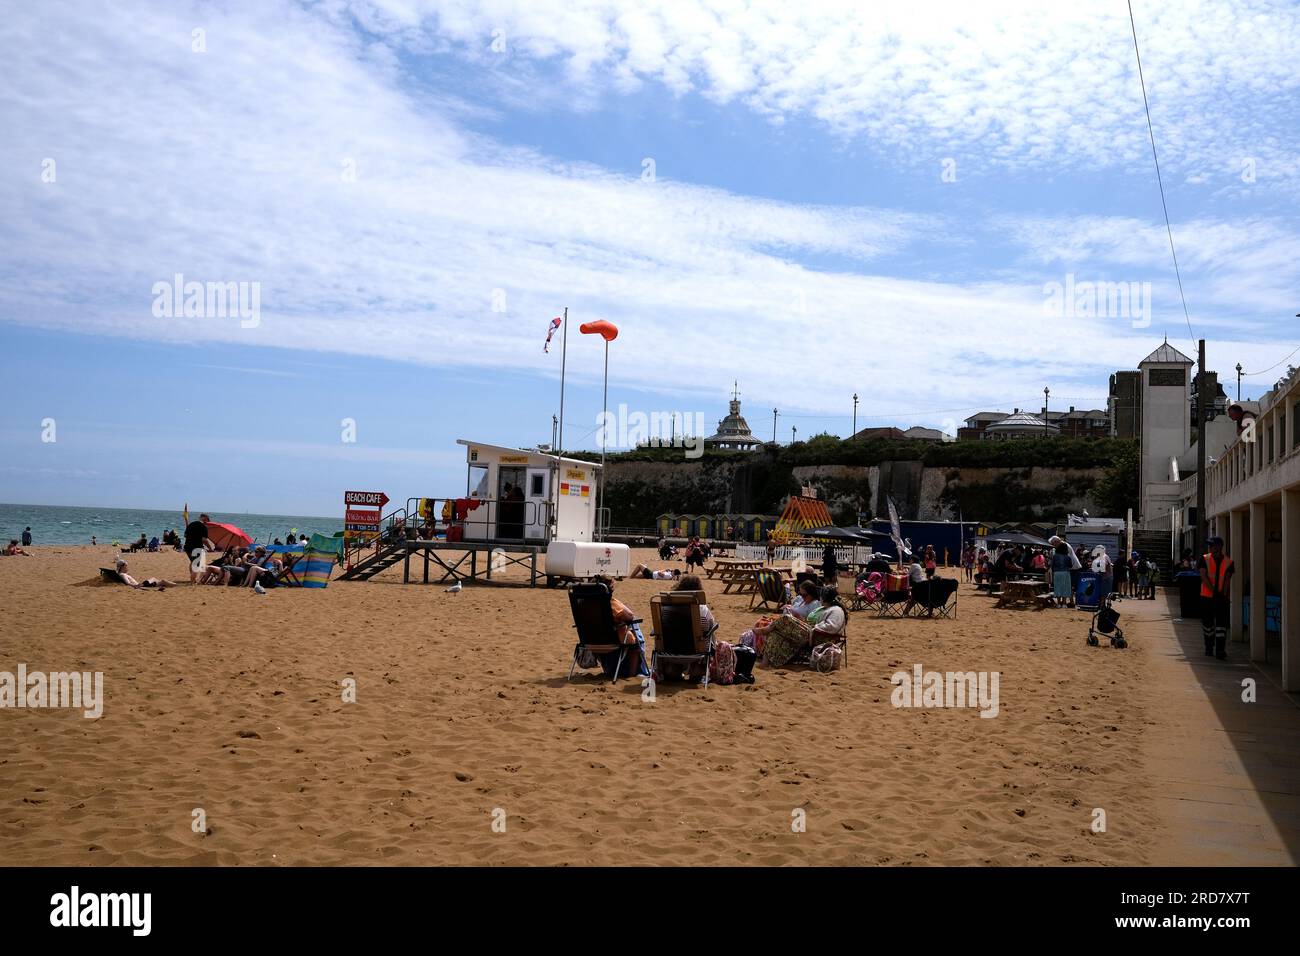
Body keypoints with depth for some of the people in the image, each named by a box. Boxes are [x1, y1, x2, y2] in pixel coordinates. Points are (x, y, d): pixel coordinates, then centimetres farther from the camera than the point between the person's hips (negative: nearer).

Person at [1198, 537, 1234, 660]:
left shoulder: (1228, 562, 2)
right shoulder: (1204, 559, 1)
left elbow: (1228, 580, -2)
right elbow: (1203, 577, -8)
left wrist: (1224, 594, -15)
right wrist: (1214, 591, -17)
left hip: (1222, 598, -1)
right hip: (1206, 596, 1)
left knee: (1222, 624, -6)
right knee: (1207, 623, 10)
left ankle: (1220, 651, -6)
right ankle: (1209, 648, 25)